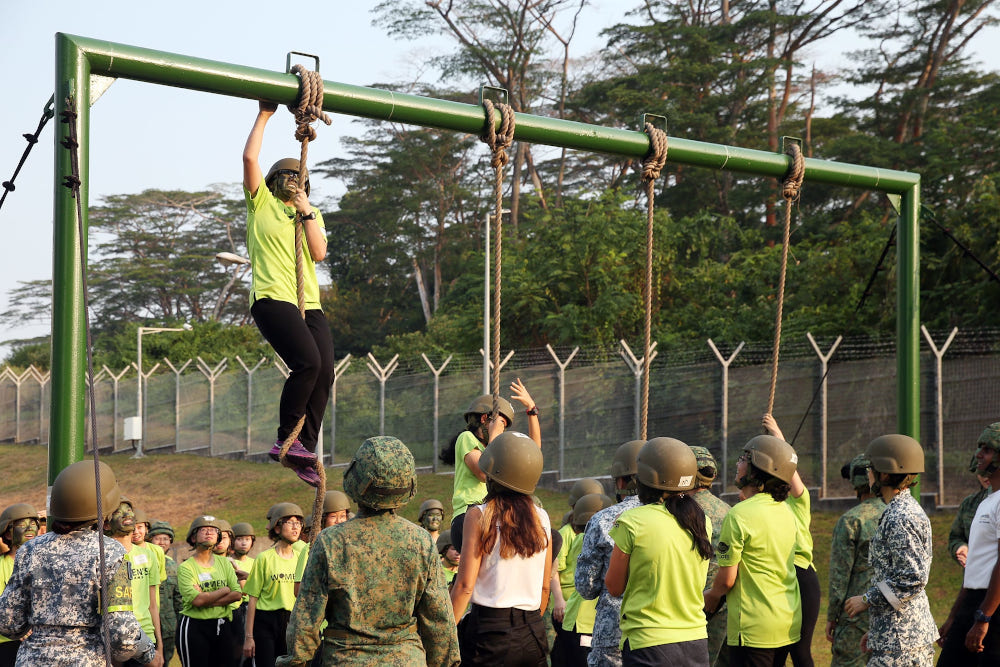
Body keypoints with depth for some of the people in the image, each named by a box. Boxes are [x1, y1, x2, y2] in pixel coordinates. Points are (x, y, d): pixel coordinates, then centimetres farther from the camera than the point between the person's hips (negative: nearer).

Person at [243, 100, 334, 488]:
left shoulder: (312, 215, 23)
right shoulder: (261, 203, 11)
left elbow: (319, 253, 6)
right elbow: (250, 157, -1)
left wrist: (306, 210, 0)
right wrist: (264, 115, 6)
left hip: (309, 303, 5)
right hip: (272, 297, -5)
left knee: (324, 371, -10)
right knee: (308, 362, -25)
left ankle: (305, 449, -2)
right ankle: (286, 439, -13)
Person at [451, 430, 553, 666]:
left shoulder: (480, 516, -7)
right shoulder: (541, 519, 6)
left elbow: (465, 585, -10)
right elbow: (545, 586, 12)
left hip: (491, 628, -4)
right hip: (533, 632, 4)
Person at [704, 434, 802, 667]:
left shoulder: (740, 515, -16)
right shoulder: (786, 512, 8)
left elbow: (727, 579, -14)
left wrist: (711, 596, 6)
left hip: (754, 628, -8)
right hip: (789, 621, 8)